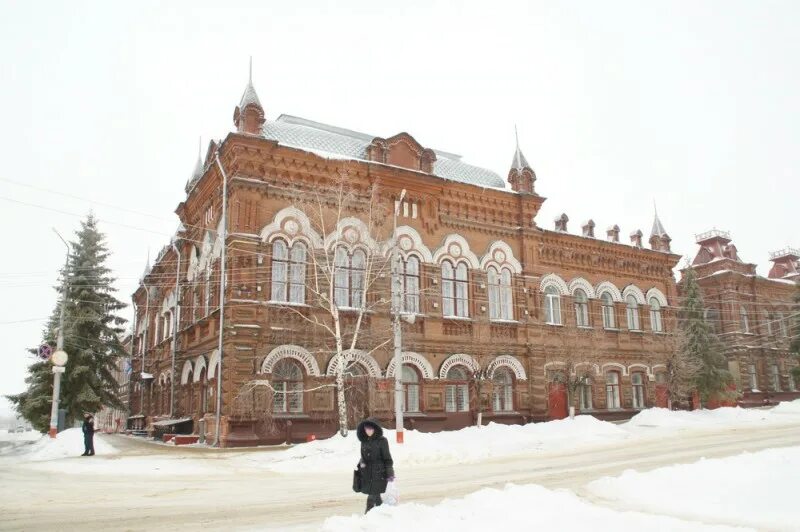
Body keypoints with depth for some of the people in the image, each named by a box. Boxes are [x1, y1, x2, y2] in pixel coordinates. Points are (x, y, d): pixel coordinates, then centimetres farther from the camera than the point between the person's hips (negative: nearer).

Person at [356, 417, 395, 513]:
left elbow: (387, 458, -7)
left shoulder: (381, 441, -9)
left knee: (372, 496, -9)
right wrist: (361, 463, 3)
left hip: (378, 473, -6)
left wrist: (390, 474, -8)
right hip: (367, 473, 6)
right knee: (376, 496, 13)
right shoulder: (364, 441, 8)